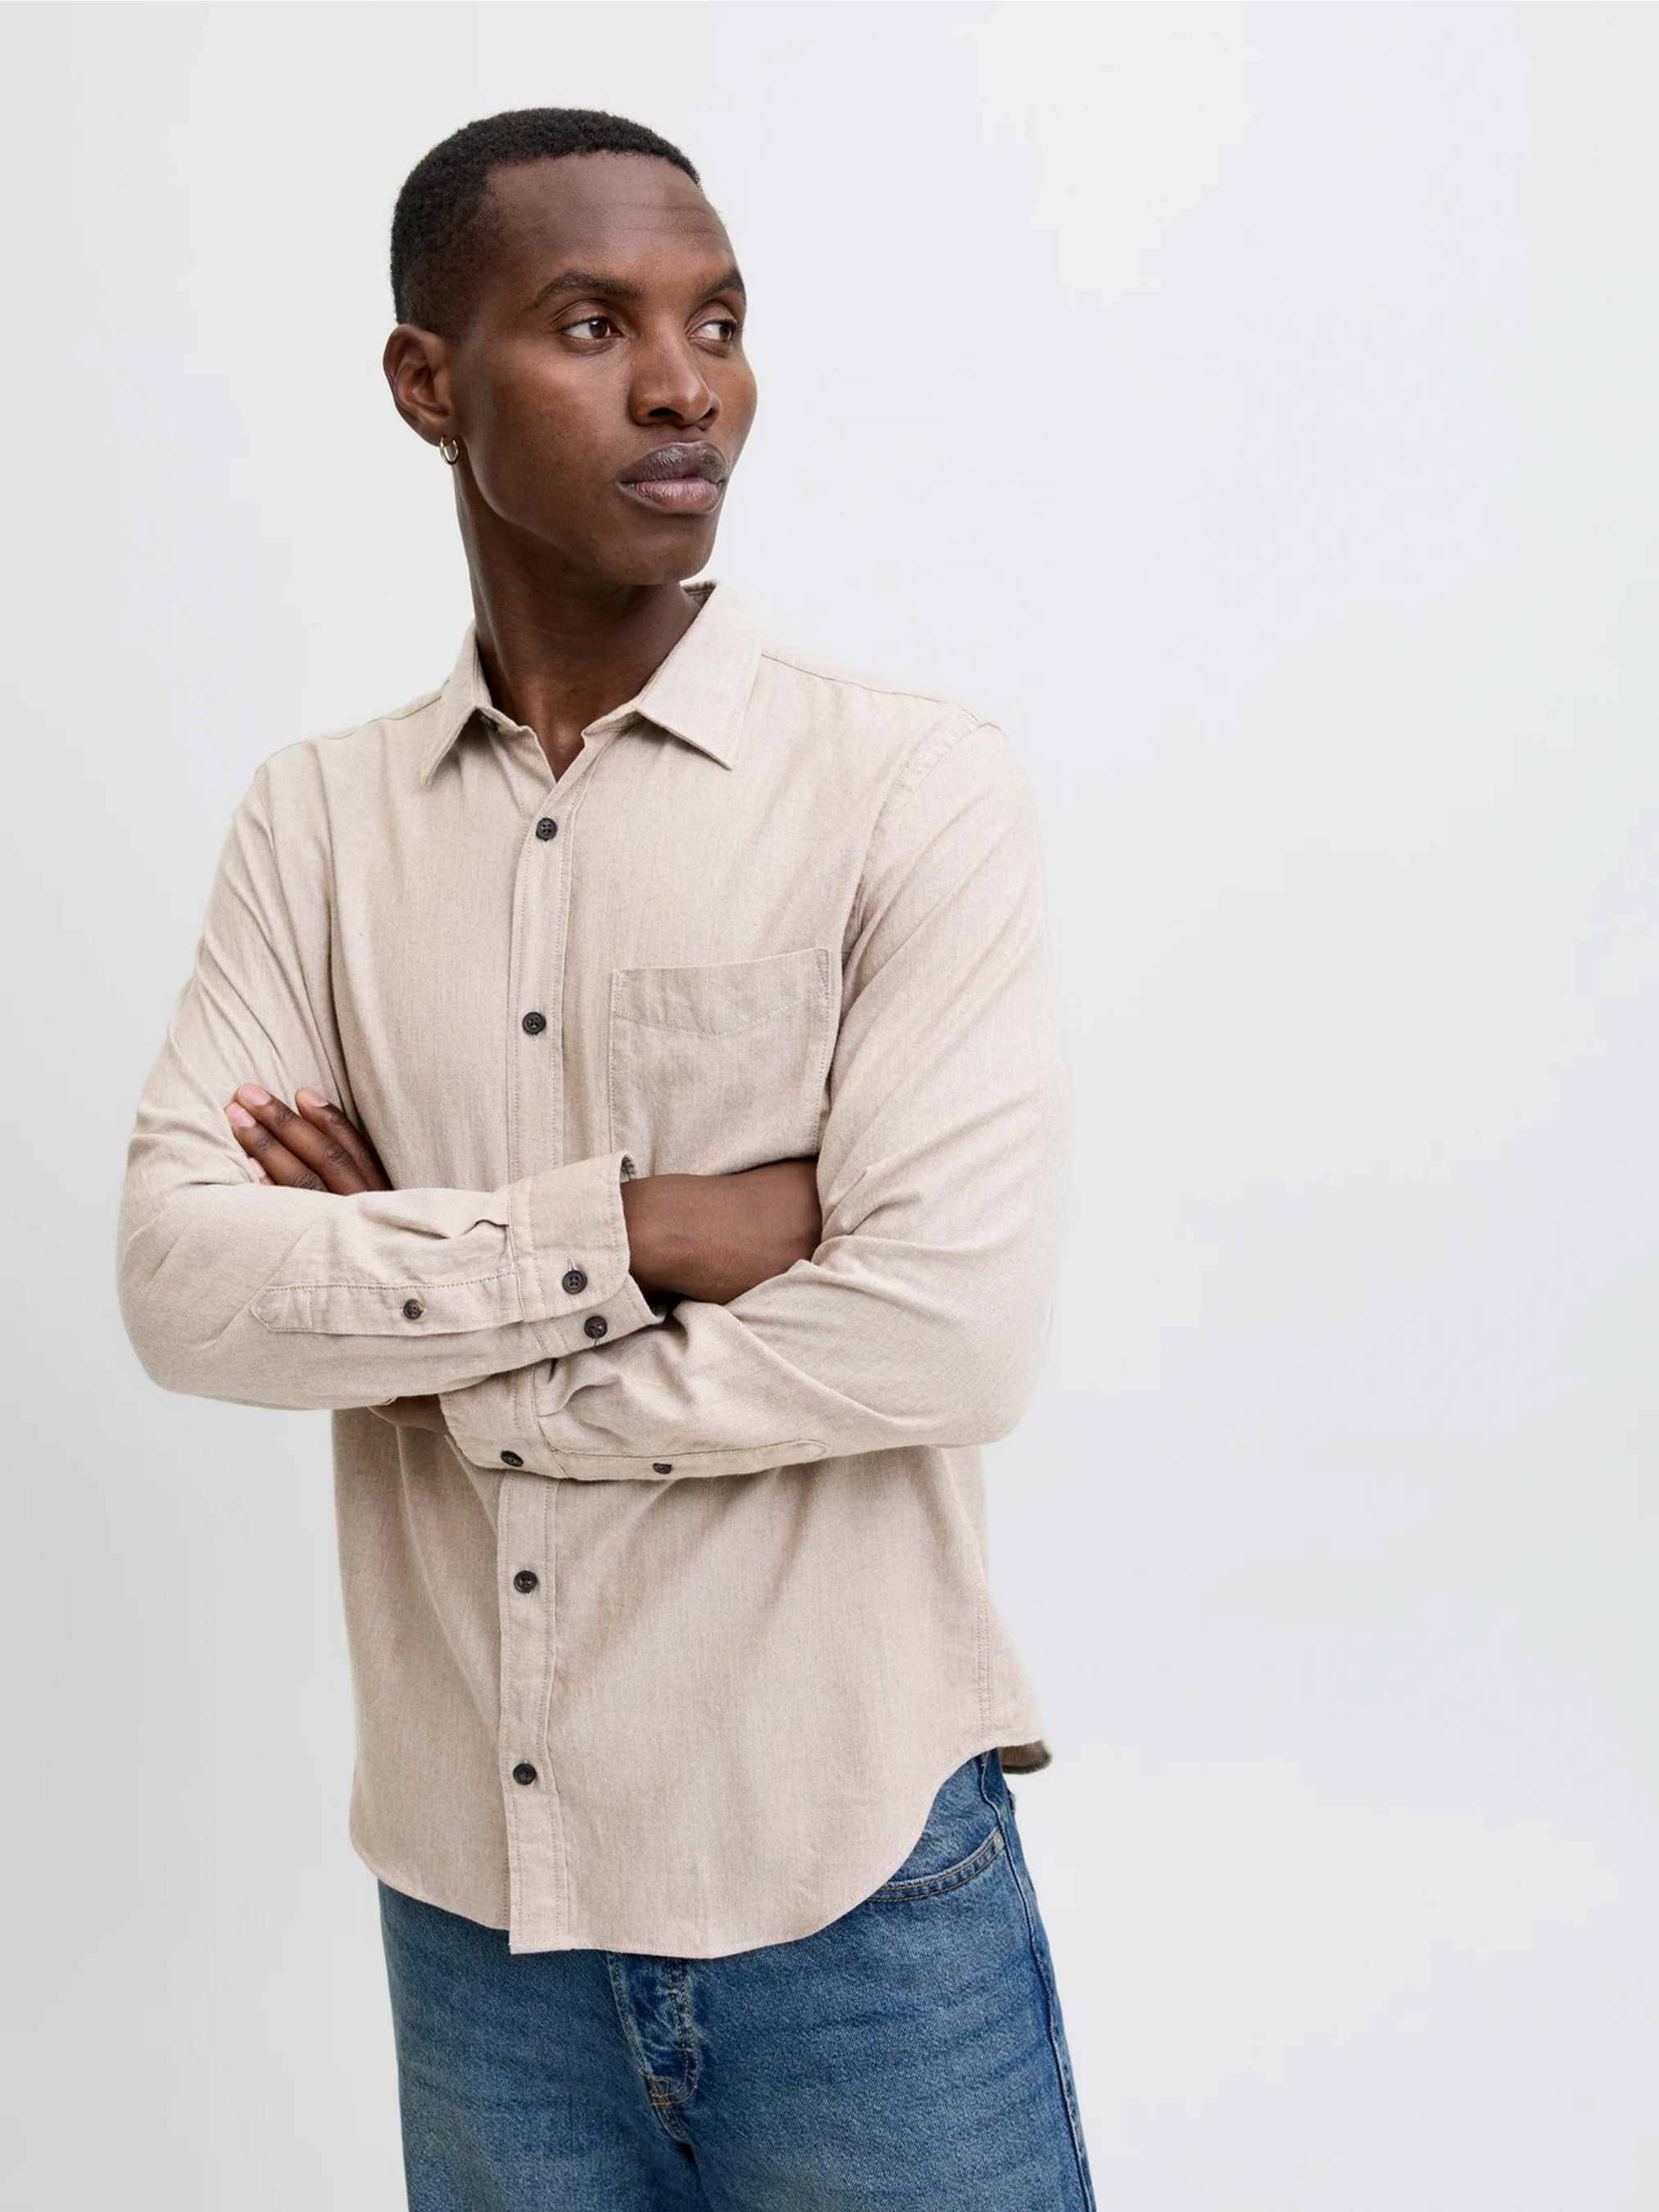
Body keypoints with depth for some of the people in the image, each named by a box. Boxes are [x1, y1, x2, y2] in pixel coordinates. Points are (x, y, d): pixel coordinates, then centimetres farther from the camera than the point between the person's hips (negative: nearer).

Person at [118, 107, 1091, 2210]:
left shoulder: (913, 783, -8)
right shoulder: (314, 821, 3)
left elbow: (944, 1328, -18)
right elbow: (180, 1282, -8)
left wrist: (422, 1355, -10)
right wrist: (639, 1227, -18)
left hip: (850, 1889, -3)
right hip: (463, 1890, 3)